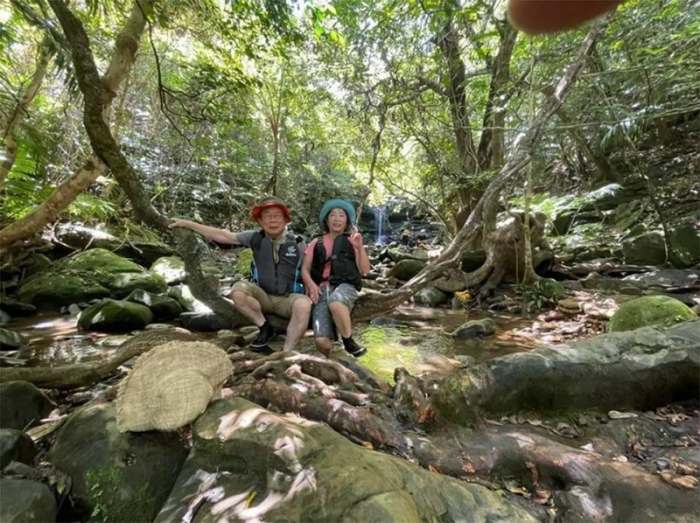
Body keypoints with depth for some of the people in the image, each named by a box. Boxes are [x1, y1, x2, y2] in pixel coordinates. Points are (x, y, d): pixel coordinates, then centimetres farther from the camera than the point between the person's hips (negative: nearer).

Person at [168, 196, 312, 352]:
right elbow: (222, 235, 0)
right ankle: (265, 328, -5)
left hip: (288, 298, -2)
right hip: (264, 297, 3)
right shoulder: (255, 238, -3)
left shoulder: (297, 243, -7)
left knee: (304, 305, -36)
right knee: (238, 289, -26)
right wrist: (187, 223, 1)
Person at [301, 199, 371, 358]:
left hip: (345, 286, -1)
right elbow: (305, 269, 12)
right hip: (323, 290, 1)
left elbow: (365, 270, 5)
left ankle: (348, 341, -14)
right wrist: (311, 284, -9)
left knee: (335, 302, -41)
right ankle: (332, 359, 15)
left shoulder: (352, 241, 15)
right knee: (321, 341, -21)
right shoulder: (316, 243, 18)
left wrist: (360, 246, -8)